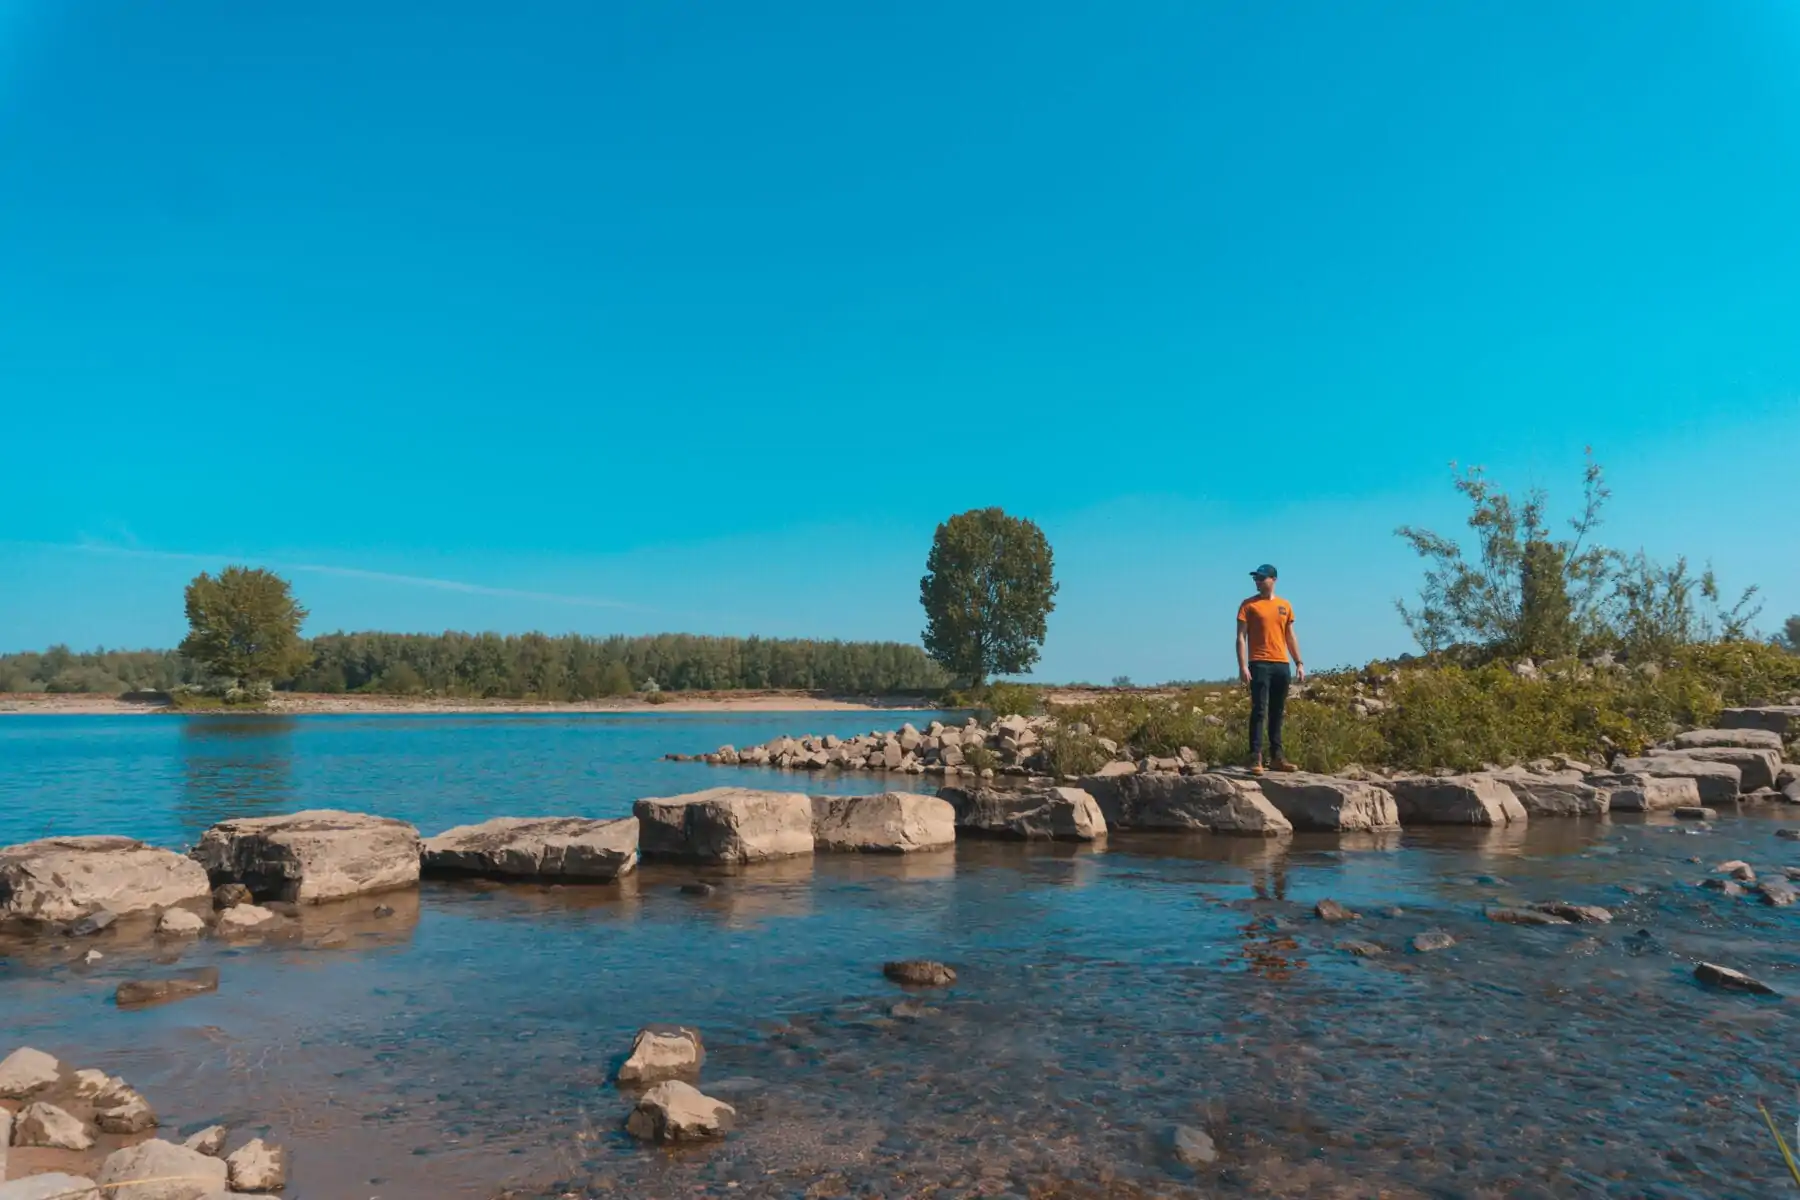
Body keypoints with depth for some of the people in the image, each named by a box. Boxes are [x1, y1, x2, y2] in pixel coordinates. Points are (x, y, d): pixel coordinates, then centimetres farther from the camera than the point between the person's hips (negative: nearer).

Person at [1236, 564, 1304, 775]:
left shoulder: (1285, 606, 14)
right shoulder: (1248, 605, 2)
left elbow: (1290, 637, 18)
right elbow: (1241, 637, -3)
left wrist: (1299, 663, 11)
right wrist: (1243, 666, -12)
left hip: (1282, 664, 4)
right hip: (1259, 664, -4)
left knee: (1277, 713, 8)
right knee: (1259, 711, -11)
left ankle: (1276, 756, 14)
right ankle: (1256, 757, -12)